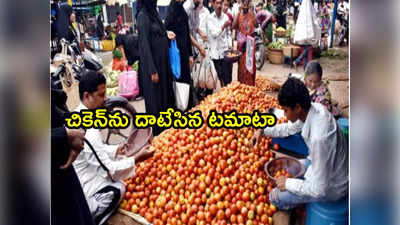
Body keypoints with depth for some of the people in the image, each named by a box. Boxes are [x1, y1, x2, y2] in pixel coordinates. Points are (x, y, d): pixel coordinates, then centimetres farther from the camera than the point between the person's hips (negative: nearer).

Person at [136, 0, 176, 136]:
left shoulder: (153, 12, 11)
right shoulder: (143, 15, -14)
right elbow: (144, 44, -19)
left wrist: (166, 35, 5)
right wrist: (152, 70, -21)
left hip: (162, 61, 9)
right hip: (152, 63, -9)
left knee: (165, 94, 16)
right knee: (155, 98, 2)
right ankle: (157, 133, 16)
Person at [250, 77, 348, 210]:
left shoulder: (319, 138, -40)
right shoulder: (313, 108, -14)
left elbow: (319, 189, -30)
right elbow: (290, 128, 7)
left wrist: (288, 183, -18)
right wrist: (263, 131, -2)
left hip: (330, 187, -8)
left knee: (275, 197, -4)